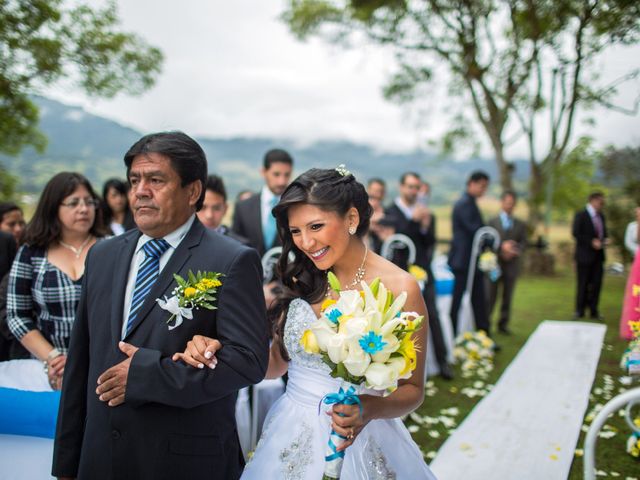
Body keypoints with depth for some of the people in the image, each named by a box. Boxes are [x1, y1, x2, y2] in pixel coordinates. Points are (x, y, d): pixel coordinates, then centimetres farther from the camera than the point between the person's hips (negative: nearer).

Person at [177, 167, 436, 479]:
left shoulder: (398, 287, -14)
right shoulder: (302, 279, 1)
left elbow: (413, 390, -7)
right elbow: (277, 362, 5)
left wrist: (370, 409, -26)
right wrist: (217, 353, -11)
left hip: (359, 442, -4)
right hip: (290, 439, 4)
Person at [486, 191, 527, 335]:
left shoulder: (520, 224, 13)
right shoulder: (492, 222, 6)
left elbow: (523, 243, 5)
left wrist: (514, 251, -16)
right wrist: (502, 246, -20)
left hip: (511, 265, 2)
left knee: (507, 297, 6)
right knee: (489, 297, -2)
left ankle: (503, 324, 15)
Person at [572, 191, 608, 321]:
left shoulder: (601, 216, 13)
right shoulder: (581, 215, -7)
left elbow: (603, 233, 22)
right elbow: (575, 233, -14)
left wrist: (604, 240, -1)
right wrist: (592, 242, -19)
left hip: (598, 255, 6)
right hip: (585, 255, -6)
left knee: (596, 283, 5)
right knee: (583, 283, 1)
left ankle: (594, 311, 13)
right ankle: (579, 311, 11)